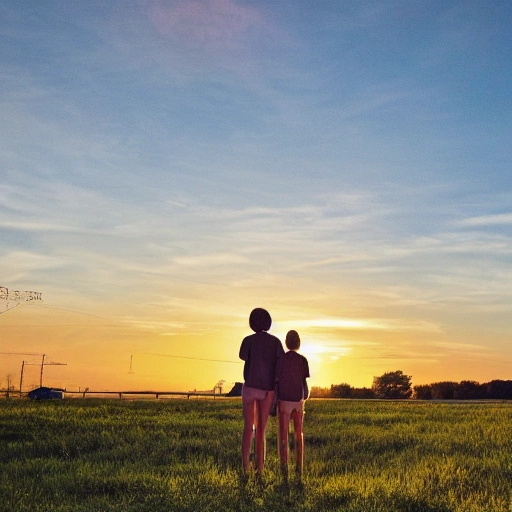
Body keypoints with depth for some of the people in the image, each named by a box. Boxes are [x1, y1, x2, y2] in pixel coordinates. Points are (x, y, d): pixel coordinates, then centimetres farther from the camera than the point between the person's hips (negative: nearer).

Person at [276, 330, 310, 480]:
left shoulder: (281, 359, -5)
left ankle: (284, 468, -3)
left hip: (284, 400, -2)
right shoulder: (303, 360, -1)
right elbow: (304, 382, 2)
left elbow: (276, 382, -5)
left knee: (283, 435, 2)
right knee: (299, 434, 12)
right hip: (298, 400, 2)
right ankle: (299, 468, 11)